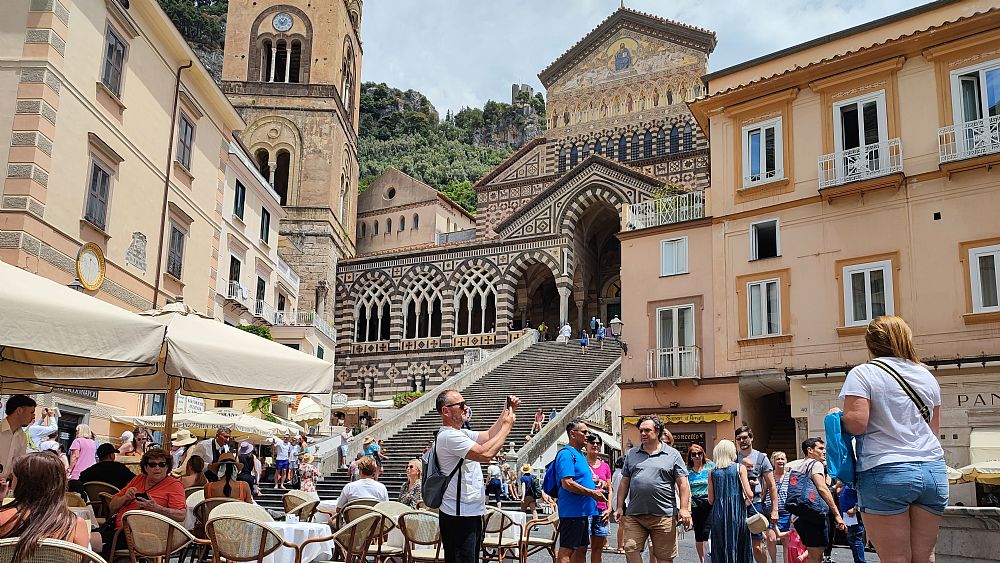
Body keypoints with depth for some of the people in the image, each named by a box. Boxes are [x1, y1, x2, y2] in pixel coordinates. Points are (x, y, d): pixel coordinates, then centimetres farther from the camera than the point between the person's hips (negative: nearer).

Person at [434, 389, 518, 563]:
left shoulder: (462, 433, 16)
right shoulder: (449, 436, -19)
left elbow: (489, 435, 18)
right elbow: (485, 454, -26)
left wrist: (507, 411, 5)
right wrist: (507, 425, -16)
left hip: (472, 512, 11)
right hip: (458, 516, -11)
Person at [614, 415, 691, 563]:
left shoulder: (673, 454, 5)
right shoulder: (631, 454, 13)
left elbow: (683, 484, 2)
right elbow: (624, 482, 15)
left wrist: (684, 509, -8)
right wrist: (620, 507, 8)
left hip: (664, 516, -2)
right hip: (634, 515, 3)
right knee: (631, 549, -4)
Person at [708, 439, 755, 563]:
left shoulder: (712, 471, 5)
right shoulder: (740, 468, -1)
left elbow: (711, 500, 5)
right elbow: (749, 494, -7)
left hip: (718, 514, 2)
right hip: (737, 513, -2)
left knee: (720, 549, 7)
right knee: (739, 548, 6)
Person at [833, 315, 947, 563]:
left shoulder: (862, 374, -4)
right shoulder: (927, 376, 14)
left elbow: (856, 423, -15)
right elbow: (933, 428, 20)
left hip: (886, 471, -5)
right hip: (933, 471, 5)